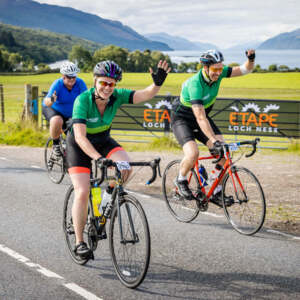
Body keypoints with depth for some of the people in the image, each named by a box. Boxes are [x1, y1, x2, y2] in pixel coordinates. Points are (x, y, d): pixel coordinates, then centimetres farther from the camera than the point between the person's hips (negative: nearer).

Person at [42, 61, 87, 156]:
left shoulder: (80, 83, -20)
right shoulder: (57, 84, -27)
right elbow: (46, 103, -39)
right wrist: (51, 100, -63)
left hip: (71, 113, 4)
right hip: (53, 109, -3)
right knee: (57, 120, -35)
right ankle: (55, 144, -12)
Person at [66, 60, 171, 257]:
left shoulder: (117, 96, -20)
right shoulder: (83, 100, -30)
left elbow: (146, 94, -31)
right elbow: (80, 137, -39)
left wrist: (158, 83, -53)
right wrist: (99, 158, -51)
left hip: (103, 141, 4)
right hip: (80, 146, -3)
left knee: (125, 165, -26)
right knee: (82, 193, -14)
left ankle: (109, 194, 6)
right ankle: (79, 242, 1)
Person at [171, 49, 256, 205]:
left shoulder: (218, 73, -16)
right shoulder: (195, 84, -35)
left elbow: (245, 69, -12)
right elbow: (200, 118, -42)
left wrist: (251, 59, -35)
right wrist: (214, 140, -50)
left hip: (202, 117, 6)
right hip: (182, 118, -6)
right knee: (193, 153, -30)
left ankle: (217, 193, 2)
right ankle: (181, 180, 1)